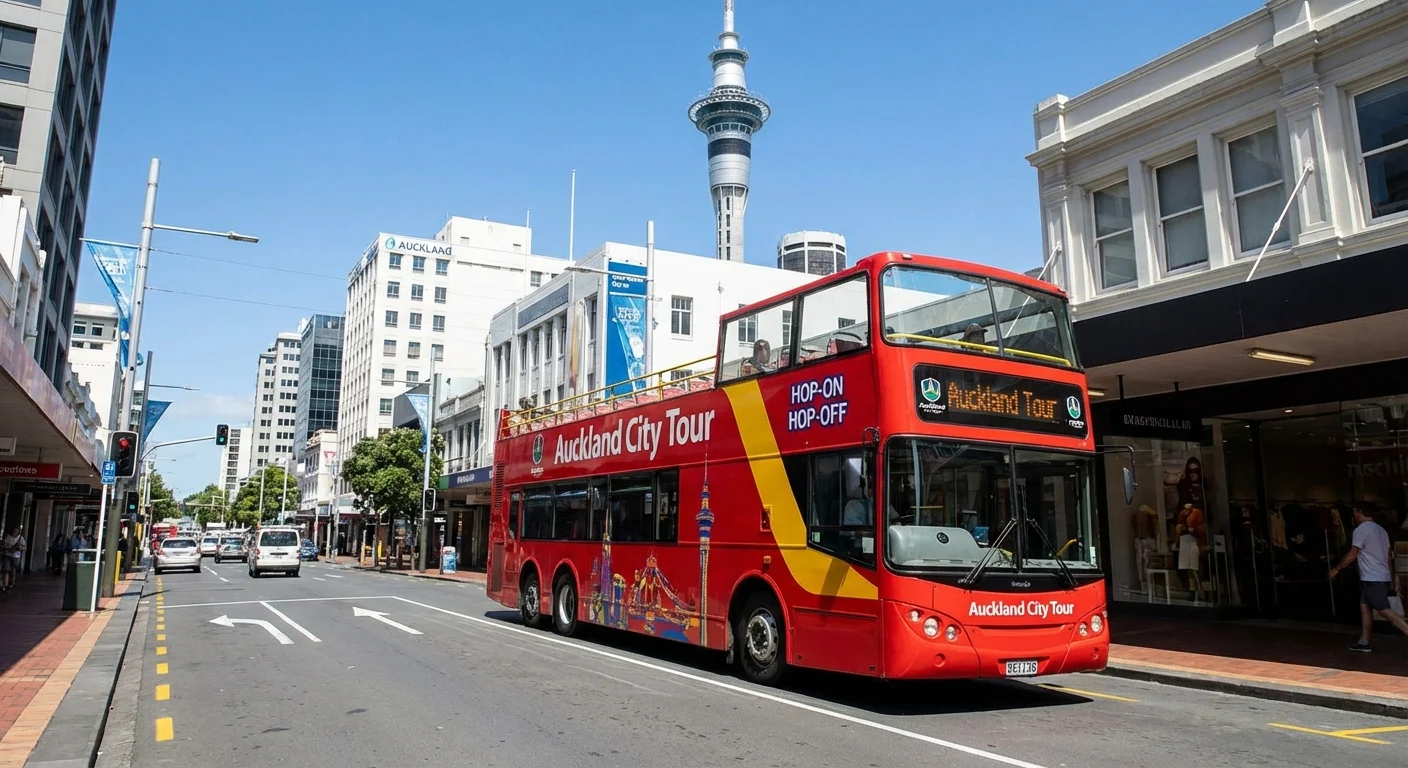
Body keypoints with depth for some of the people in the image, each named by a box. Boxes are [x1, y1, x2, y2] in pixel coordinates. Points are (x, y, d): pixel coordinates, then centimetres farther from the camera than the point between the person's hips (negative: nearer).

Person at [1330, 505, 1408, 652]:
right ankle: (1363, 643, 11)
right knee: (1365, 607, 10)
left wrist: (1336, 569, -2)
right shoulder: (1380, 529, 15)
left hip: (1373, 579, -9)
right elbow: (1389, 555, 20)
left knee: (1384, 611, -10)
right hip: (1381, 576, 9)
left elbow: (1352, 554, -12)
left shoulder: (1361, 529, -12)